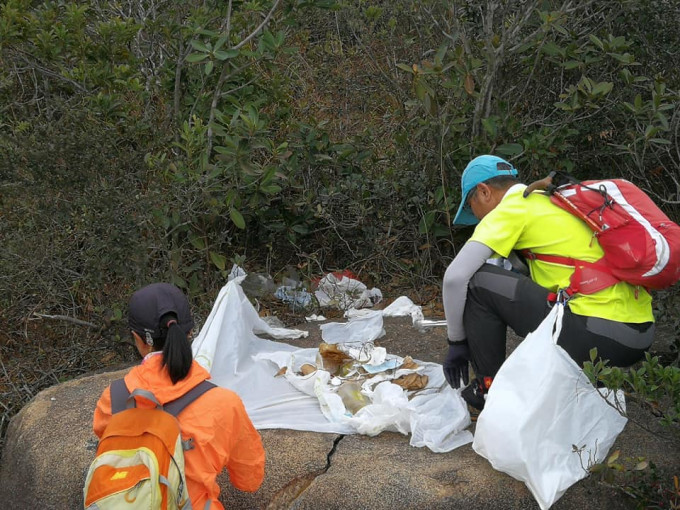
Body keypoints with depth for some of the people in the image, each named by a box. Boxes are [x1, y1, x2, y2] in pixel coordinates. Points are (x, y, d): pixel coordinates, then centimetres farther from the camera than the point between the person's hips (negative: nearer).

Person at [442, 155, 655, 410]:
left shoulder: (510, 208, -2)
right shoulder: (548, 201, 23)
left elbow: (455, 276, -10)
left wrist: (456, 342, 3)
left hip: (599, 337, -9)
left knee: (479, 281, -3)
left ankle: (490, 388, 6)